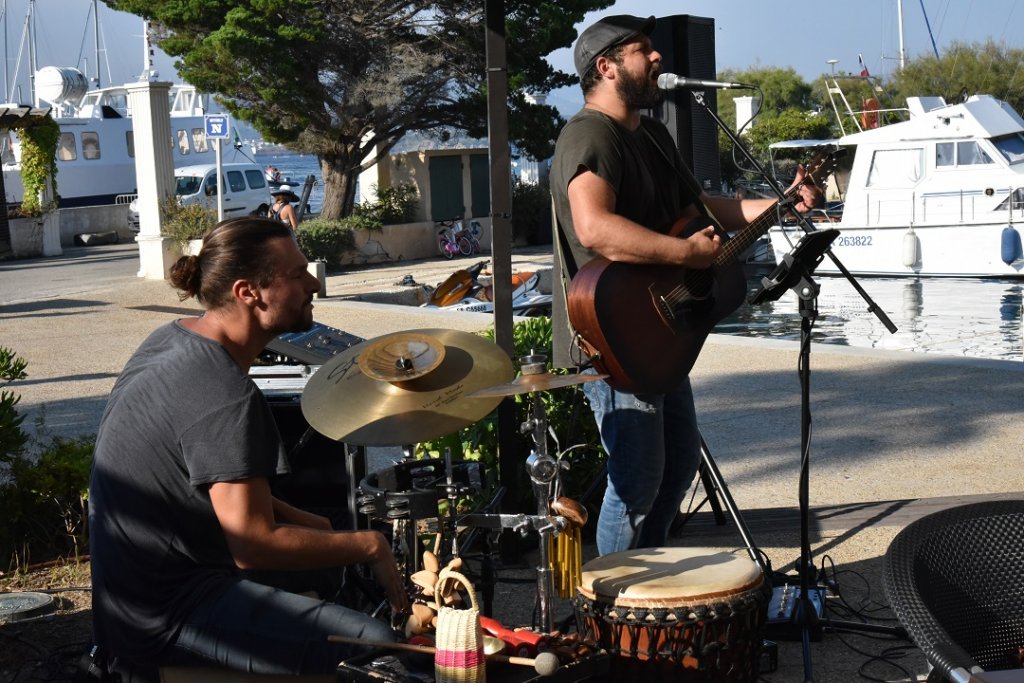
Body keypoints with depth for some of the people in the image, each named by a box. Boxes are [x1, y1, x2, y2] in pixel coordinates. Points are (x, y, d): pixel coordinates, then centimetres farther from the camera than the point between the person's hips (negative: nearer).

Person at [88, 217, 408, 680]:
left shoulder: (170, 339, 5)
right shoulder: (226, 398, -25)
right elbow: (255, 547, -25)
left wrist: (301, 519, 9)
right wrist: (370, 546, -15)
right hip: (164, 623, -10)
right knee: (376, 644, -21)